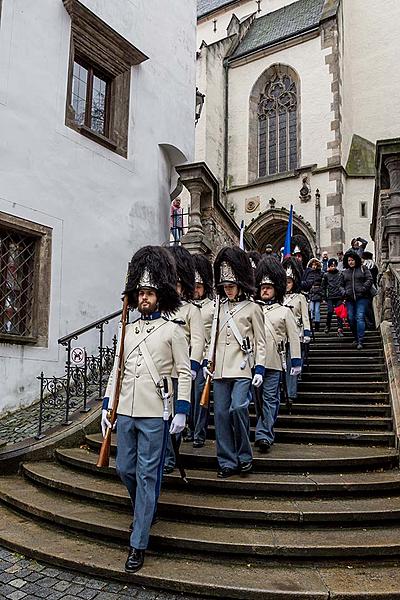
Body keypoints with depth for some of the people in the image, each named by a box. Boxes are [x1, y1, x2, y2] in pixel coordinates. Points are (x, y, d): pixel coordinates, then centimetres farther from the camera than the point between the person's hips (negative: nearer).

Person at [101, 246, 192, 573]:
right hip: (126, 412, 6)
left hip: (155, 415, -5)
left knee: (147, 476, 2)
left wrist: (182, 411, -10)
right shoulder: (129, 330, 12)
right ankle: (145, 511, 44)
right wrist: (107, 405, 11)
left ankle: (138, 544, 14)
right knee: (125, 469, 15)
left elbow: (184, 373, -5)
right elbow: (118, 370, 15)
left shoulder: (173, 329, -3)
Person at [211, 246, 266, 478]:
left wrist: (259, 369, -8)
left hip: (242, 368, -5)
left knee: (238, 407, -18)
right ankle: (227, 462, 14)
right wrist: (207, 362, 11)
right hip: (220, 369, 5)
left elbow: (260, 342, 0)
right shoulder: (220, 308, 13)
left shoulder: (253, 308, 1)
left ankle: (245, 456, 4)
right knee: (221, 413, 3)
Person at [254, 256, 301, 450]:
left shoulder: (284, 311, 7)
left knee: (269, 399, -1)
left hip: (273, 362, -2)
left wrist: (296, 361, 1)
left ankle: (263, 435, 2)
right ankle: (266, 434, 18)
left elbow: (294, 338, 6)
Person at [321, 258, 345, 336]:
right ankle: (328, 326, 14)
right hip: (330, 297, -1)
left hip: (339, 297, 1)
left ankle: (340, 329, -2)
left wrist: (343, 293, 0)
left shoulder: (340, 274, 8)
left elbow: (343, 285, 10)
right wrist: (324, 296, 5)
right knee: (330, 311, -7)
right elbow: (323, 286, 9)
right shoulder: (326, 275, 6)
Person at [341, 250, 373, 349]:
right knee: (351, 319, 3)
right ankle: (356, 338, 22)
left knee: (360, 318, -12)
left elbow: (369, 280, 1)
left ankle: (360, 341, -11)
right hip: (350, 299, 4)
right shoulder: (344, 272, 16)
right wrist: (344, 292, 2)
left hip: (362, 298, -4)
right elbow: (342, 285, 20)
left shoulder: (363, 269, 7)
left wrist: (363, 289, -11)